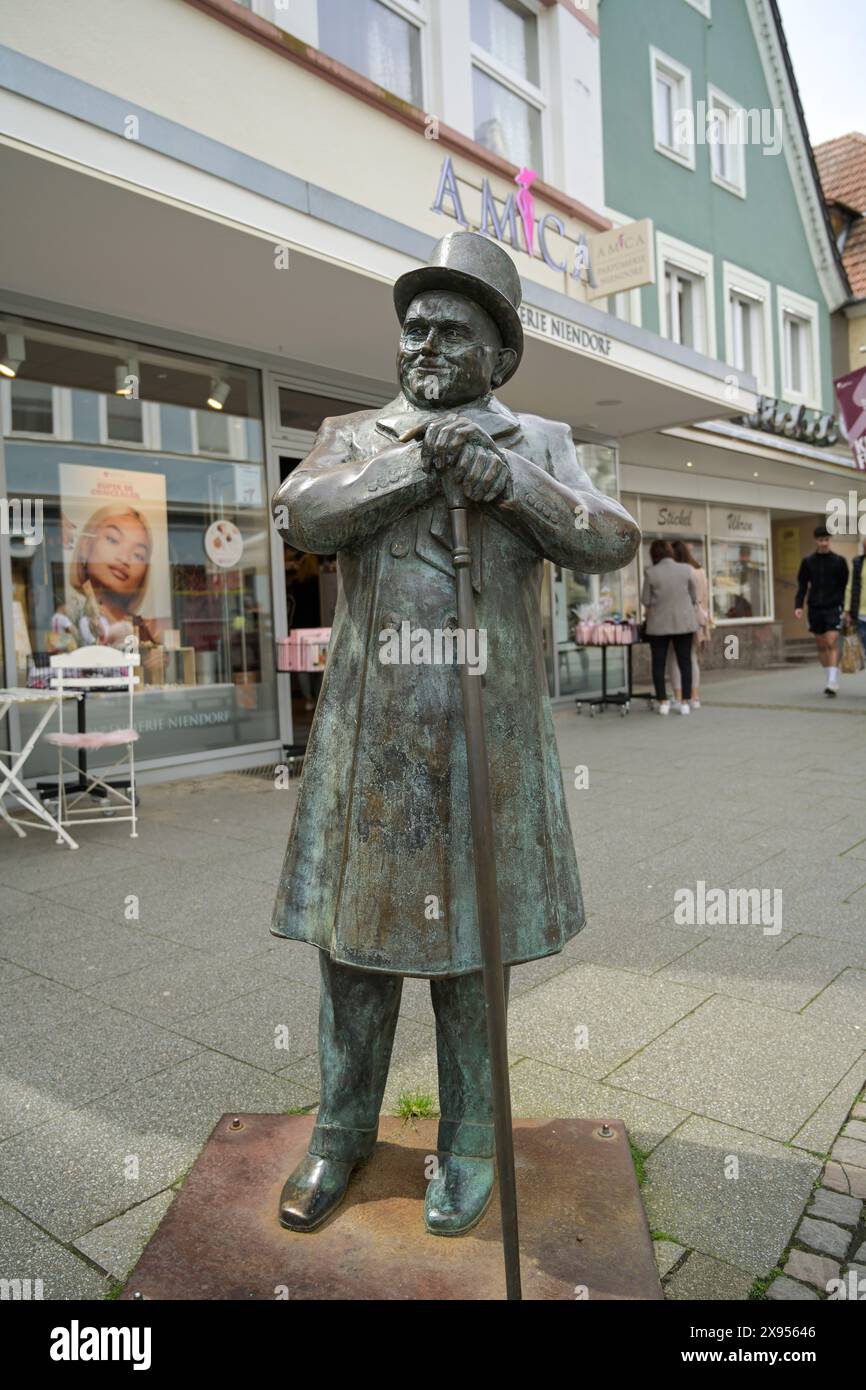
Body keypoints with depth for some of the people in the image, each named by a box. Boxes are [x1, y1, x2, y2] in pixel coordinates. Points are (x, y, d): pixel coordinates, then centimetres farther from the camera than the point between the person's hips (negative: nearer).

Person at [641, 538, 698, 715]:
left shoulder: (650, 573, -10)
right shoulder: (687, 569, -4)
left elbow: (645, 600, -4)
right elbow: (694, 597, 3)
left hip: (659, 624, -1)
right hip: (684, 622, 2)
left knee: (658, 663, 8)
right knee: (685, 661, 7)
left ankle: (663, 702, 8)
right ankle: (685, 702, 5)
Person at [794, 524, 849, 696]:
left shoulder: (839, 561, 2)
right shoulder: (808, 561, 6)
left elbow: (846, 586, 4)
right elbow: (802, 586, 8)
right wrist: (798, 606, -5)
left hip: (833, 608, -3)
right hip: (815, 608, 3)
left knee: (832, 643, -14)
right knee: (821, 646, 7)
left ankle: (833, 682, -16)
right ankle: (832, 680, 20)